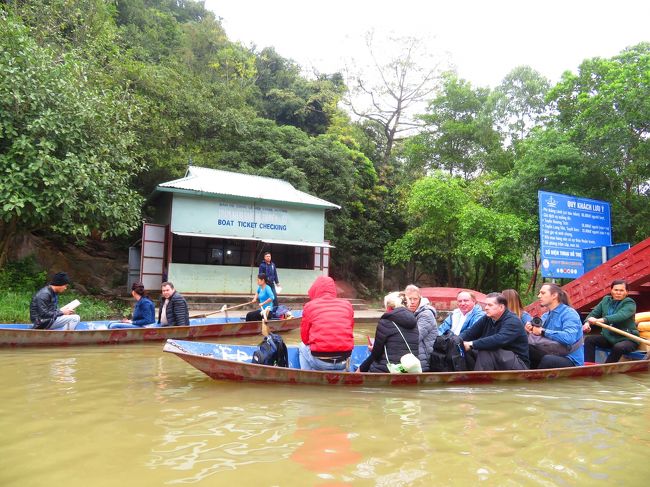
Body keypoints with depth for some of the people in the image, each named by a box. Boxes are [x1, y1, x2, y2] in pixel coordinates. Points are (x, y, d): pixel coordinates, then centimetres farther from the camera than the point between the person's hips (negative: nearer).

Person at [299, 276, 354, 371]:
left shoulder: (310, 306, 0)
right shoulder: (347, 304, 7)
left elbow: (305, 338, 6)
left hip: (319, 360, -2)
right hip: (343, 359, 2)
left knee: (302, 347, 29)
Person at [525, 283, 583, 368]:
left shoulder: (569, 313, -11)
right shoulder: (545, 316, 13)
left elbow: (569, 338, -29)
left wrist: (543, 332, -25)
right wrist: (531, 329, -14)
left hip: (571, 361, -7)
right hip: (553, 355, 7)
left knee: (548, 359, -36)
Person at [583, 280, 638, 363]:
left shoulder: (630, 303, -11)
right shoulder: (606, 300, 8)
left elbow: (620, 316, -30)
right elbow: (594, 313, 4)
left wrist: (599, 320, -45)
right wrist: (587, 322, -21)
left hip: (627, 339, -6)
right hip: (608, 337, 6)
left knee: (618, 347, -35)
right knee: (589, 339, -13)